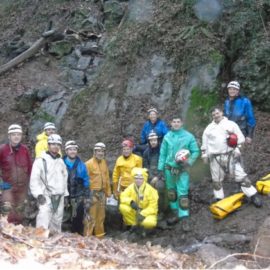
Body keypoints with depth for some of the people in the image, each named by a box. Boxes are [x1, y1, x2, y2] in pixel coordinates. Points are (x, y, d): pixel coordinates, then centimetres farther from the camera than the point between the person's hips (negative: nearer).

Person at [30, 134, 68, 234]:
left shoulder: (61, 162, 17)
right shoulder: (41, 160, -5)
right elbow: (34, 179, -9)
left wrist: (65, 194, 17)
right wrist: (38, 194, -18)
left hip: (59, 197, 6)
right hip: (46, 196, -6)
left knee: (57, 222, 12)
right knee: (43, 221, -21)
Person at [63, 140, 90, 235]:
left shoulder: (81, 165, 7)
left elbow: (86, 184, 10)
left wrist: (87, 200, 6)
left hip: (78, 199, 1)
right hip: (64, 198, -1)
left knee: (78, 223, 4)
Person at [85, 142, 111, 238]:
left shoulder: (104, 163, 10)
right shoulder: (89, 164, -11)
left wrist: (108, 191, 14)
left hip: (102, 192, 7)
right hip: (92, 192, -7)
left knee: (101, 216, 15)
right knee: (91, 216, -6)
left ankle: (99, 235, 26)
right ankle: (87, 235, 2)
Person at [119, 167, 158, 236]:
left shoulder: (150, 189, -14)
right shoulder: (131, 187, -4)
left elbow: (152, 207, -14)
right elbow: (123, 197, -9)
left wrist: (143, 214, -28)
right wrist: (130, 201, -30)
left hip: (147, 213, -3)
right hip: (134, 212, 3)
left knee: (150, 223, -36)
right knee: (123, 207, -25)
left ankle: (141, 225, 3)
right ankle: (135, 225, -4)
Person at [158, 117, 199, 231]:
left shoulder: (188, 136, -4)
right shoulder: (167, 136, 3)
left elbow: (196, 151, 0)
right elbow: (163, 153, 6)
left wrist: (189, 162, -16)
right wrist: (160, 169, 4)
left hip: (182, 169, -4)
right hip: (169, 168, 4)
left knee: (182, 194, -9)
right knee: (171, 192, 13)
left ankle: (185, 218, -4)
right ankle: (176, 214, 28)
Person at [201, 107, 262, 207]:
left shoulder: (231, 124, 2)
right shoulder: (209, 128, 11)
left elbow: (240, 138, 2)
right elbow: (205, 142, 17)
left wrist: (237, 149, -9)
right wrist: (204, 153, 10)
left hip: (230, 156, -3)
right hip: (215, 158, 3)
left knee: (241, 176, -5)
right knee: (216, 180, 10)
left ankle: (254, 196, 1)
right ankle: (219, 199, 23)